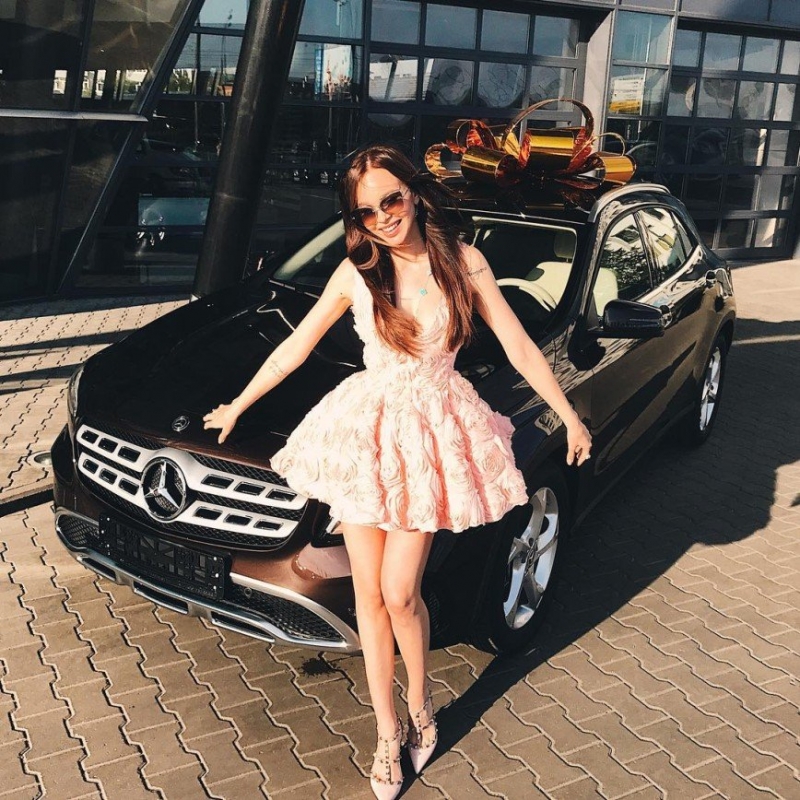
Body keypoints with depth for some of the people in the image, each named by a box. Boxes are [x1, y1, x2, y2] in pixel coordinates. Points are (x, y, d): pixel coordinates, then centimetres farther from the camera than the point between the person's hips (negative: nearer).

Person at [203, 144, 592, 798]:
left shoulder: (463, 263, -4)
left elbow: (521, 350, 1)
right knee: (370, 592, 5)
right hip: (365, 429, 2)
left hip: (434, 434, -1)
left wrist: (571, 418, 3)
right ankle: (388, 733, 23)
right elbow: (295, 348, 8)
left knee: (400, 593, -4)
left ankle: (421, 703, 26)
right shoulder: (356, 274, -2)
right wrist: (237, 406, 13)